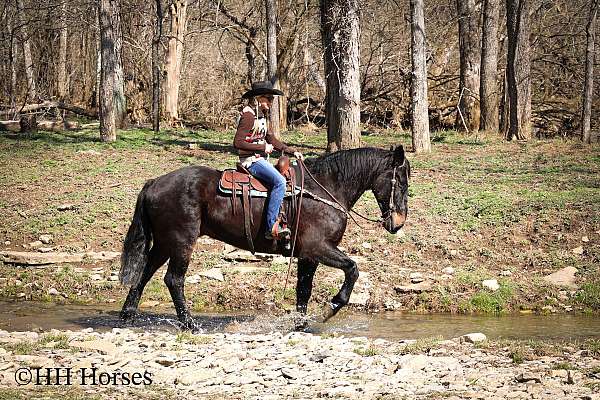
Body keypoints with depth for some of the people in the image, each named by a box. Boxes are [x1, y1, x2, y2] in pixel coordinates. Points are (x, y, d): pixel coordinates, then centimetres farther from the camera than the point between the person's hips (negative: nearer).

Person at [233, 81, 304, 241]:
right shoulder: (248, 115, -14)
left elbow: (272, 140, 21)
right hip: (251, 160, -10)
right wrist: (262, 147, -18)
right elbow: (238, 142, -19)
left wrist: (292, 151, 11)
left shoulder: (262, 116, 15)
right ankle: (271, 227, -30)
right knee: (280, 182, -27)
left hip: (260, 159, 10)